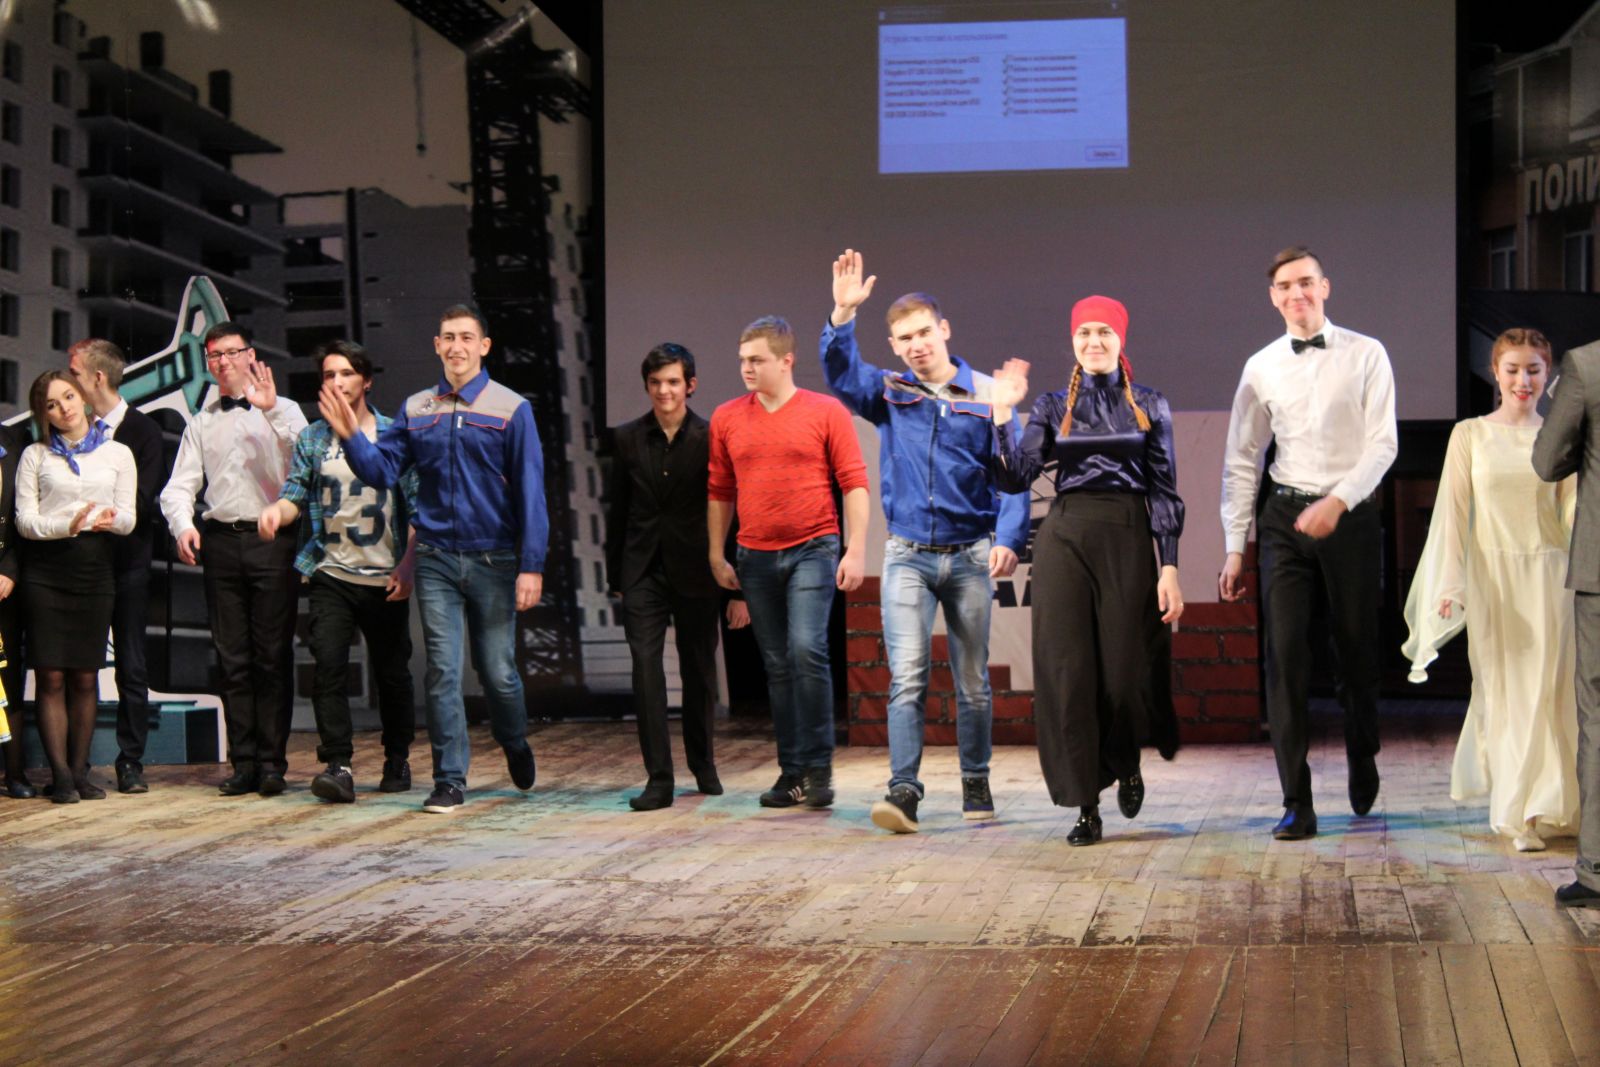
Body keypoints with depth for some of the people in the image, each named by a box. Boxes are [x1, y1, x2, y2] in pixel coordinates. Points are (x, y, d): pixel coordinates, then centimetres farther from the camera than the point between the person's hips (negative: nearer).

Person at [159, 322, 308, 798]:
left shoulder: (282, 411, 7)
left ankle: (272, 763, 1)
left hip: (272, 540, -3)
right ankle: (243, 763, 8)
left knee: (273, 657, -3)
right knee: (232, 659, 3)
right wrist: (183, 525, -10)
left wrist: (271, 410, -22)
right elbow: (179, 486, 10)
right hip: (221, 541, 3)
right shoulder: (201, 422, 17)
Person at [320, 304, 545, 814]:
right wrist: (350, 435, -13)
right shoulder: (416, 410, 7)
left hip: (493, 559, -2)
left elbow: (530, 491, -5)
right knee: (442, 671, -1)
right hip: (436, 560, 2)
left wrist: (532, 566, -10)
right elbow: (383, 470, 5)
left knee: (498, 671, 5)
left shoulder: (511, 409, -3)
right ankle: (450, 781, 6)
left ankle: (515, 744, 34)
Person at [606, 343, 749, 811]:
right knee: (645, 667, -10)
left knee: (700, 671, 11)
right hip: (643, 573, 1)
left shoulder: (710, 438, -5)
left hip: (695, 574, -1)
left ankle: (703, 763, 31)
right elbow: (617, 510, 9)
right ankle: (658, 778, -8)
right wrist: (615, 578, 8)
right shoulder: (628, 439, 3)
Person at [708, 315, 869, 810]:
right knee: (778, 666, 8)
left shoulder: (826, 412, -2)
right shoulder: (727, 419, 7)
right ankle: (791, 772, 14)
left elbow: (854, 484, -2)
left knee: (807, 649, -18)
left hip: (812, 550, -4)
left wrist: (856, 550, -9)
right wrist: (717, 555, 8)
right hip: (755, 558, 4)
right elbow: (719, 492, 13)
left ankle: (819, 767, -7)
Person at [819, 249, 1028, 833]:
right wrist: (843, 314, -27)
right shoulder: (888, 393, 5)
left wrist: (1009, 538, -16)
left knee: (972, 680, 9)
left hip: (971, 556, 0)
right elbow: (841, 374, -12)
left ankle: (976, 785, 23)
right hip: (907, 555, 0)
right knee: (907, 676, -11)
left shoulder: (986, 395, 0)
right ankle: (904, 791, -15)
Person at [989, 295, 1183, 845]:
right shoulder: (1053, 406, 9)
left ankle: (1126, 765, 30)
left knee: (1123, 672, -3)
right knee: (1067, 671, -3)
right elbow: (1015, 478, -2)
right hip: (1065, 537, 1)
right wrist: (1001, 414, -13)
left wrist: (1170, 567, -4)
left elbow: (1164, 490, 4)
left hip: (1127, 539, -1)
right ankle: (1085, 807, 5)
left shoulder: (1149, 406, 6)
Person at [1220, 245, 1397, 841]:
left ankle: (1363, 765, 37)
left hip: (1351, 517, -1)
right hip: (1286, 518, 1)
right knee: (1284, 655, -8)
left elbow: (1383, 442, -5)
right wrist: (1235, 548, 5)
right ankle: (1297, 803, -6)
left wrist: (1337, 502, -20)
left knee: (1357, 652, 9)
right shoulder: (1261, 368, 7)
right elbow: (1241, 461, 9)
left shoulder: (1366, 356, 1)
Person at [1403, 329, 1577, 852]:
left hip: (1548, 573, 0)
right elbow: (1453, 511, 0)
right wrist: (1451, 582, -7)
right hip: (1493, 574, 0)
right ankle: (1519, 814, 9)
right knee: (1502, 689, 1)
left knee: (1545, 689, -3)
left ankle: (1542, 805, 7)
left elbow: (1572, 511, 5)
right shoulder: (1469, 435, 4)